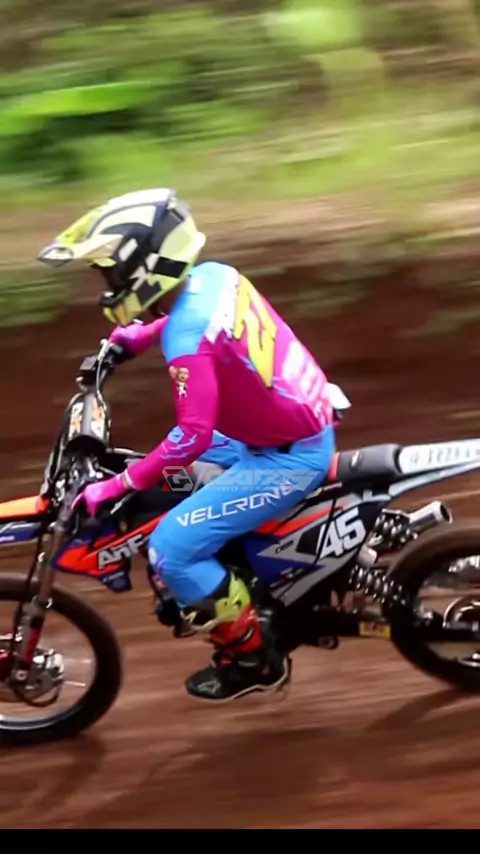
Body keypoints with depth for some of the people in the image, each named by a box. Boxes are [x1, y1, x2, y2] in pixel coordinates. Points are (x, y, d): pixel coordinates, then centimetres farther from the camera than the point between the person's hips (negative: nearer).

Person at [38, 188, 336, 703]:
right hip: (308, 421, 10)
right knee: (183, 466, 31)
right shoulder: (214, 275, -2)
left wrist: (117, 486, -24)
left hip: (289, 457, -10)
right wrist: (132, 338, 22)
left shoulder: (187, 342, -28)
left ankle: (253, 659, 5)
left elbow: (192, 435, -31)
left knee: (171, 551, -11)